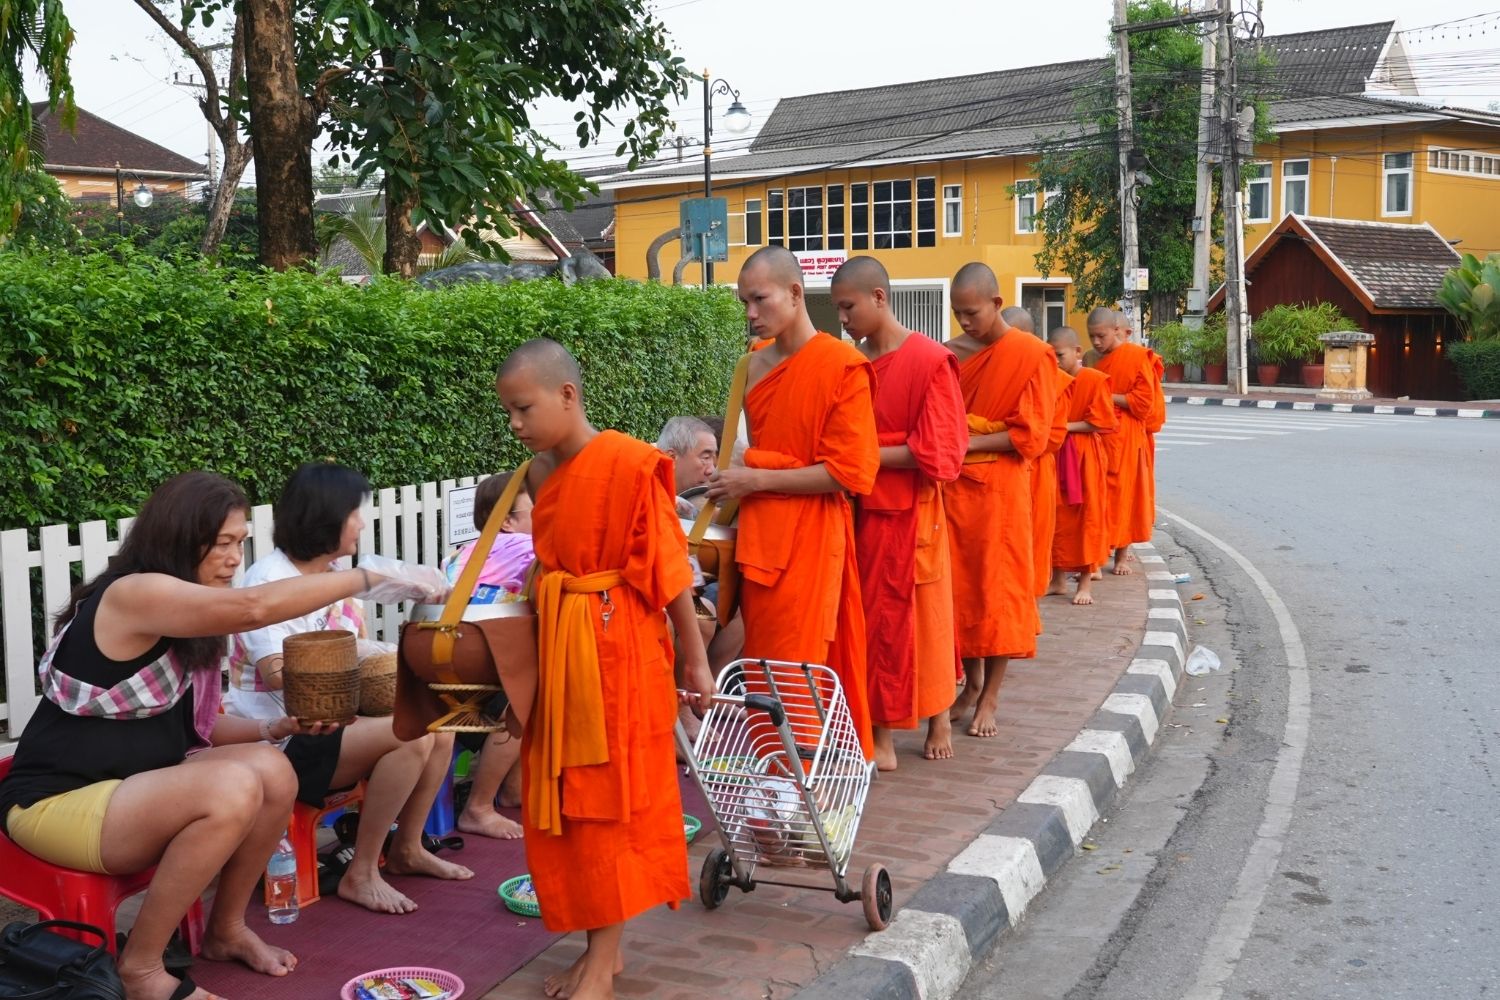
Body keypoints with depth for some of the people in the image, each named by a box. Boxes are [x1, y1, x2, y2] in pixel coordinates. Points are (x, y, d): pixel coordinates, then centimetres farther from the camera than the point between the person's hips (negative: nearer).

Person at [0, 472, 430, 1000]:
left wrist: (275, 726, -5)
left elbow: (188, 723, 10)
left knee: (273, 772, -9)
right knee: (233, 788, -29)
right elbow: (254, 607, -34)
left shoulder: (185, 624, 9)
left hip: (127, 785, 9)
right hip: (54, 804, -9)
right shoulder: (133, 595, -21)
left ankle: (226, 930, 11)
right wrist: (371, 578, -30)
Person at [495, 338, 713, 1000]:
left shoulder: (630, 465, -15)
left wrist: (696, 661, -9)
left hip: (617, 653, -7)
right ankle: (600, 947, 23)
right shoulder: (541, 473, 8)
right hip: (556, 650, 7)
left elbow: (669, 568, -12)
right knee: (561, 802, 10)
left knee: (607, 801, 1)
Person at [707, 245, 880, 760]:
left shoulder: (842, 366, -10)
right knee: (761, 658, 10)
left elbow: (849, 471, -14)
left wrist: (757, 480, -13)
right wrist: (734, 482, 6)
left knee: (798, 667, -2)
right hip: (758, 531, 7)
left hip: (809, 535, -6)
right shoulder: (756, 364, 10)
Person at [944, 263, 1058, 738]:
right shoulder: (953, 353, 8)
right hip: (955, 485, 5)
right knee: (959, 587, 7)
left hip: (1000, 487, -5)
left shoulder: (1032, 355, -7)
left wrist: (967, 441, -15)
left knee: (998, 591, 1)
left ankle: (990, 696, 11)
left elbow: (1031, 435, -11)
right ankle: (972, 681, 23)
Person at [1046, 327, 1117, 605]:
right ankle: (1059, 578, 18)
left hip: (1086, 458, -5)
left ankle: (1086, 581, 9)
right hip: (1057, 456, 5)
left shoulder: (1095, 380, -8)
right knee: (1058, 517, 8)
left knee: (1087, 516, 1)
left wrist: (1067, 426, -17)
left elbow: (1101, 422, -12)